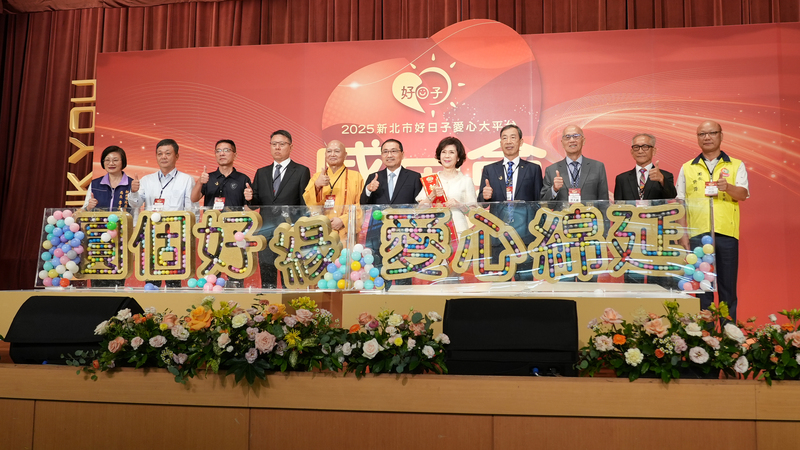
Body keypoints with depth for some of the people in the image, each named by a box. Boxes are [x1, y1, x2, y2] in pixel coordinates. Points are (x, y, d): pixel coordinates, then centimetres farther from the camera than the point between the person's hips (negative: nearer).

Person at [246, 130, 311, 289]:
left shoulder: (301, 171, 3)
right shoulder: (261, 173, 15)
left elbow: (305, 203, -1)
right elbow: (255, 204, 12)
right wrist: (250, 198, -11)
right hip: (266, 233, 4)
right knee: (267, 281, 9)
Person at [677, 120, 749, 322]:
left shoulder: (736, 166, 10)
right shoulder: (687, 168, 11)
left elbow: (743, 194, -3)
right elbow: (680, 205, 9)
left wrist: (728, 187, -25)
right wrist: (683, 236, 0)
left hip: (726, 234, 0)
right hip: (697, 235, 1)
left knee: (728, 287, 3)